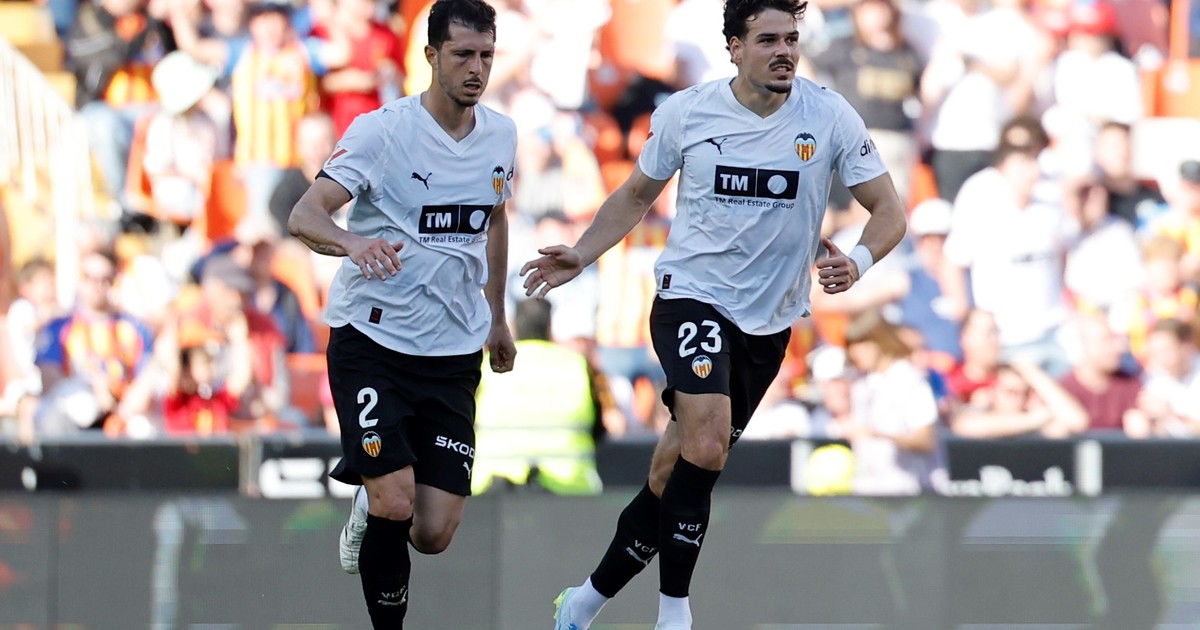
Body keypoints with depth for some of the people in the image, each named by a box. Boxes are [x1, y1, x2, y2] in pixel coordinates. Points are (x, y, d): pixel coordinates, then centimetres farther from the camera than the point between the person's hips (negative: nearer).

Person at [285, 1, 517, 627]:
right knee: (396, 506, -18)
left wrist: (496, 317, 29)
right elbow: (303, 215, -22)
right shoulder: (382, 130, -13)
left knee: (433, 534, -1)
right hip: (372, 338, -5)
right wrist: (351, 241, -43)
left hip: (454, 354, 5)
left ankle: (371, 503, 34)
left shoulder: (500, 135, 5)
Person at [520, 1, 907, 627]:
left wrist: (857, 259, -25)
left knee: (675, 468, 8)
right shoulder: (685, 112, -6)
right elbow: (636, 195, 11)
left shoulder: (829, 116, -7)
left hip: (769, 318, 2)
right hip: (692, 297, -2)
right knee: (706, 440, -27)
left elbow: (888, 210, -4)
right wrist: (580, 256, -2)